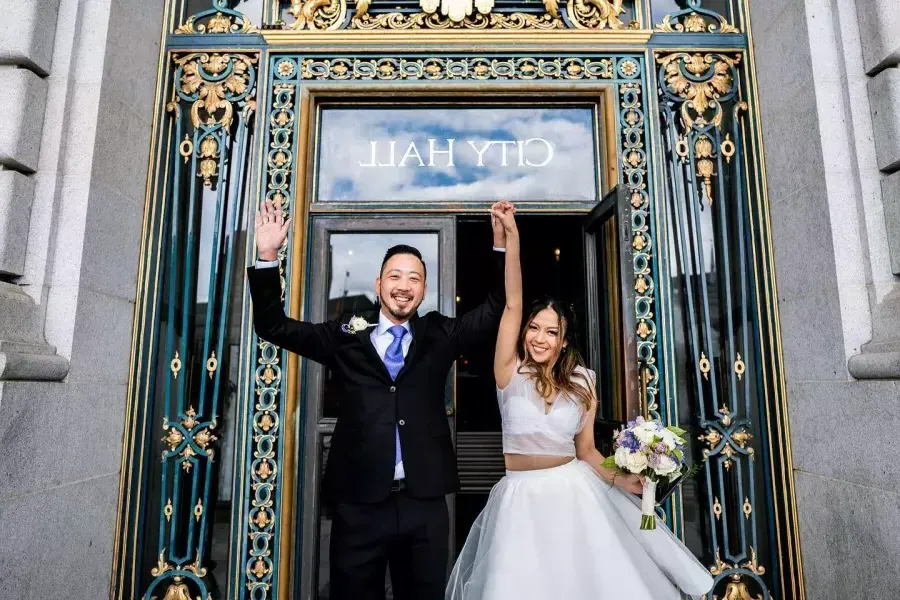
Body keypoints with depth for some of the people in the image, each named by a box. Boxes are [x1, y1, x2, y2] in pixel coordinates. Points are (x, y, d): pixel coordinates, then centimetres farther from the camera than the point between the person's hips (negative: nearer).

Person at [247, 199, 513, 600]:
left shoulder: (441, 335, 7)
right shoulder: (345, 339, 5)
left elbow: (497, 311, 3)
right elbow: (275, 327, 4)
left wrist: (502, 245, -9)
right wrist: (268, 258, -8)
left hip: (425, 504, 1)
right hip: (358, 504, 0)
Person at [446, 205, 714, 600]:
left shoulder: (583, 386, 1)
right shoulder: (510, 372, -6)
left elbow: (586, 450, 7)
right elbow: (512, 304, -14)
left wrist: (619, 480, -11)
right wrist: (511, 237, -20)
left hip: (572, 491, 2)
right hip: (521, 496, -1)